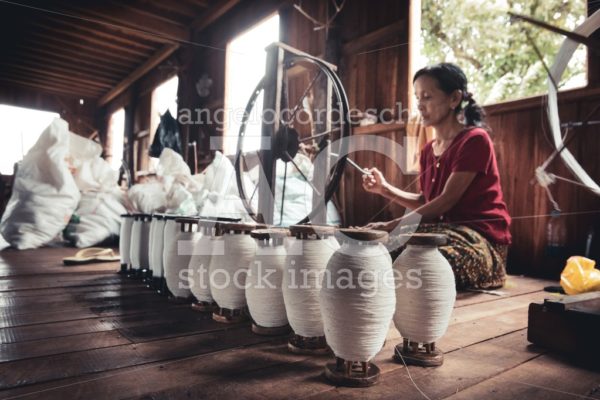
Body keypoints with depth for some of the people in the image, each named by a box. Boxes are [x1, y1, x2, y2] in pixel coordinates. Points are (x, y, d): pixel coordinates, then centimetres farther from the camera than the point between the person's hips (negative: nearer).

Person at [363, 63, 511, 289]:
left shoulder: (475, 139, -11)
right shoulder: (428, 151, 13)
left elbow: (447, 200, -19)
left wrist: (392, 225, -21)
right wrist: (384, 189, 2)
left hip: (481, 237, -7)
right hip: (448, 232, 7)